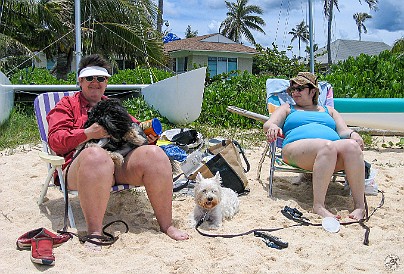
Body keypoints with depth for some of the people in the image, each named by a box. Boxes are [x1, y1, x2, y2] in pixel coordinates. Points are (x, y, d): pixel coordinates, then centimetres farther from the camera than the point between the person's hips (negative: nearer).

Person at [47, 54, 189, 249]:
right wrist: (88, 133, -13)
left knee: (154, 154, -25)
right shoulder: (67, 105, 20)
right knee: (96, 155, -40)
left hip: (123, 163, 4)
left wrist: (149, 135, 3)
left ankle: (166, 224, -19)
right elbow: (55, 140, 4)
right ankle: (94, 231, -38)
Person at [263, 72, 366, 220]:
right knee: (327, 146, -38)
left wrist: (352, 134, -3)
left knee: (351, 146, -33)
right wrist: (273, 127, -12)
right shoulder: (287, 109, 30)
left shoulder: (328, 110, 35)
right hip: (297, 146, -3)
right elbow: (267, 125, 13)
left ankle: (359, 205, -35)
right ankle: (319, 205, -42)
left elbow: (343, 131, 22)